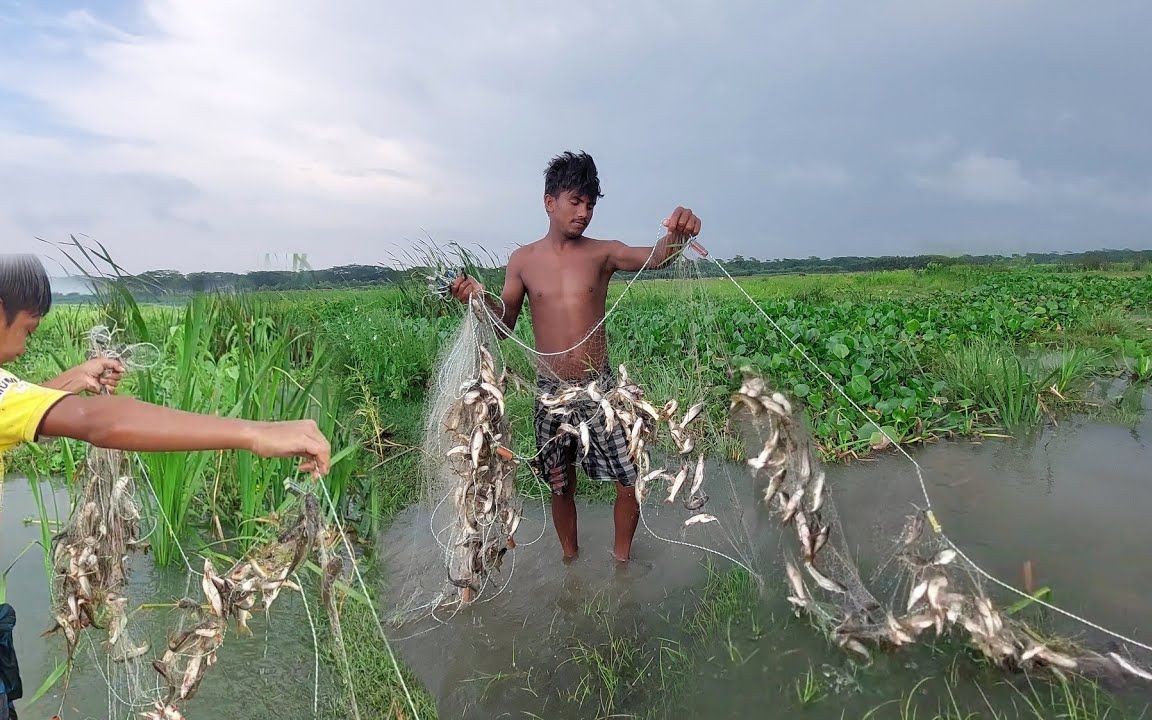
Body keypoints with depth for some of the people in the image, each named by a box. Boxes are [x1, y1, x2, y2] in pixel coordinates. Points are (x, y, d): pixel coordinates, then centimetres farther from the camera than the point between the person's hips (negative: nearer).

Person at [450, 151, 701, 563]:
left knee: (631, 482, 1)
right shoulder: (523, 261, 2)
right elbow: (506, 323, 5)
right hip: (551, 391, 1)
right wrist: (480, 297, -16)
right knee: (561, 487, 15)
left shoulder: (603, 253, -2)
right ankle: (570, 561, 40)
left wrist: (677, 236, -42)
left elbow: (655, 257, -19)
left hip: (600, 388, -1)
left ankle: (622, 558, 28)